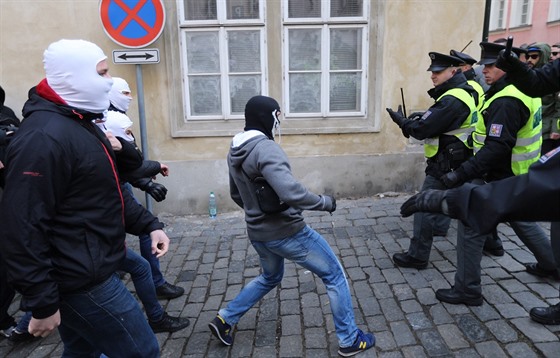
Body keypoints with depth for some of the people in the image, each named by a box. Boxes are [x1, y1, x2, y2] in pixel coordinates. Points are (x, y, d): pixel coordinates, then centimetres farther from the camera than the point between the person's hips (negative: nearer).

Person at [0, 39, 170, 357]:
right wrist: (42, 304, -19)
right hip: (81, 279, -10)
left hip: (88, 270, 10)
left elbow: (107, 192, 20)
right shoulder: (44, 137, -22)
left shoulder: (81, 124, 13)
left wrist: (148, 223, 8)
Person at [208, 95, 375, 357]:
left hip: (257, 233, 8)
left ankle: (224, 320, 33)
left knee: (270, 277, 33)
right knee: (334, 275, 10)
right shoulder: (266, 148, -23)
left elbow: (236, 195, 17)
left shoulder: (234, 151, 5)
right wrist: (325, 202, -19)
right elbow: (290, 192, -34)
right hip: (286, 232, -8)